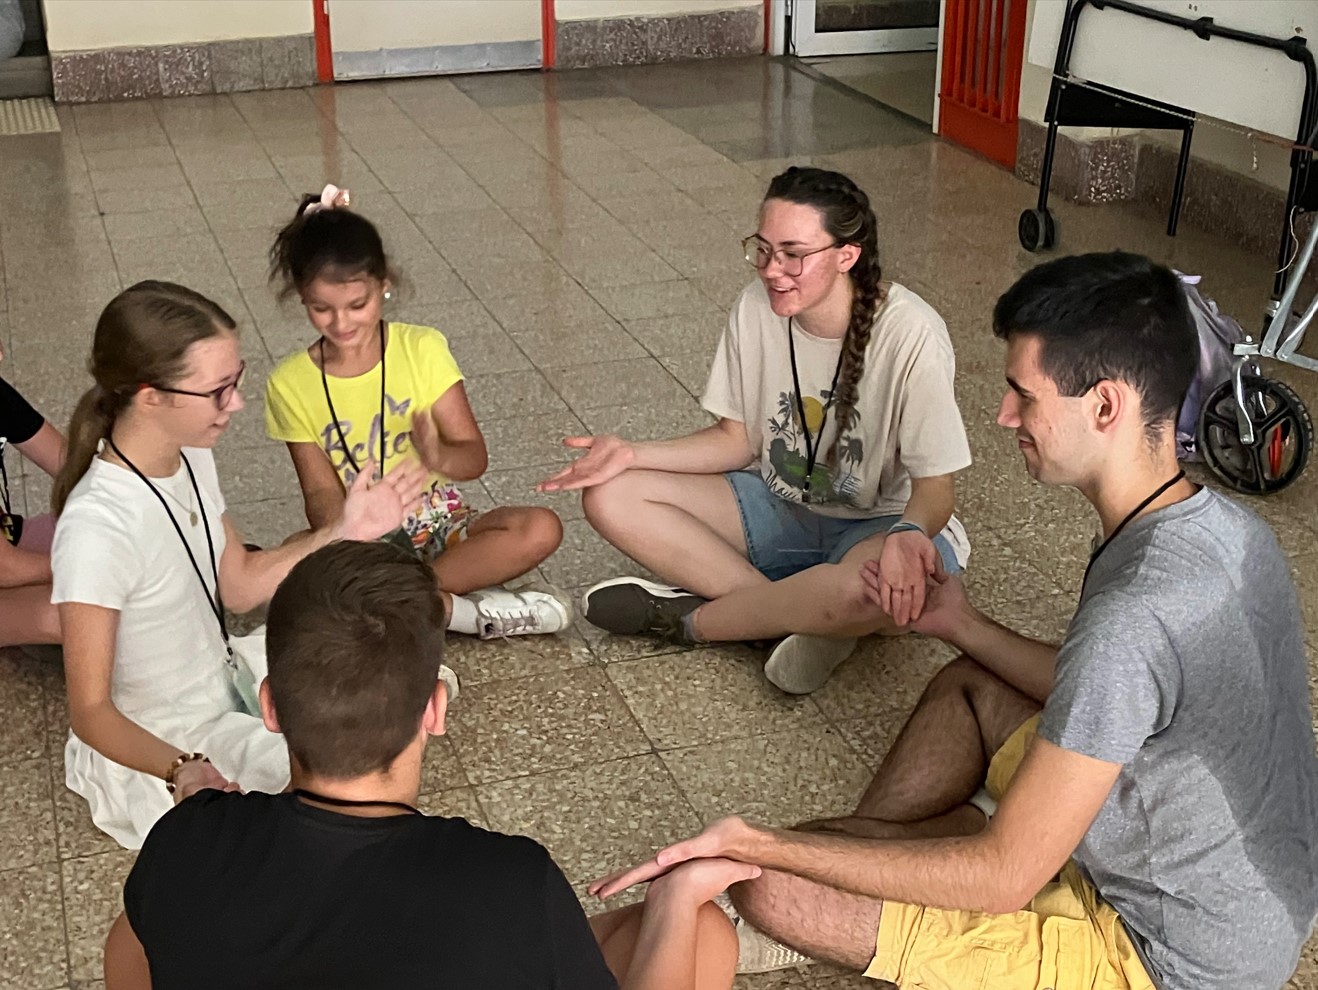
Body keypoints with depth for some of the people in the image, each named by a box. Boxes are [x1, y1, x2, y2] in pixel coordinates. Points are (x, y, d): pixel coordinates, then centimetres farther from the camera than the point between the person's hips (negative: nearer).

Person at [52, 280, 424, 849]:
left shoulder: (191, 457, -5)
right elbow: (91, 711, -26)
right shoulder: (96, 527, -31)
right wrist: (182, 770, -42)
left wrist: (344, 532, -5)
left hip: (231, 675, 8)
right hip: (159, 741, -8)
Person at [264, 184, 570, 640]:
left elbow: (475, 458, -8)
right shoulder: (290, 384, -4)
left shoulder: (422, 348, -4)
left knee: (541, 529, -27)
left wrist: (437, 457, -33)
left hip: (440, 525, 1)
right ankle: (468, 610, -25)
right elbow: (321, 492, -5)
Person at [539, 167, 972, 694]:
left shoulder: (910, 334, -24)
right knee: (610, 498, -13)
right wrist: (630, 453, -11)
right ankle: (804, 618, -20)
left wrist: (907, 533, -43)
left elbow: (935, 485, -19)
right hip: (779, 512, 5)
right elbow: (737, 439, 2)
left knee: (893, 588, -42)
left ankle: (689, 619, -16)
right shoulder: (755, 309, -9)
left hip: (875, 527, -5)